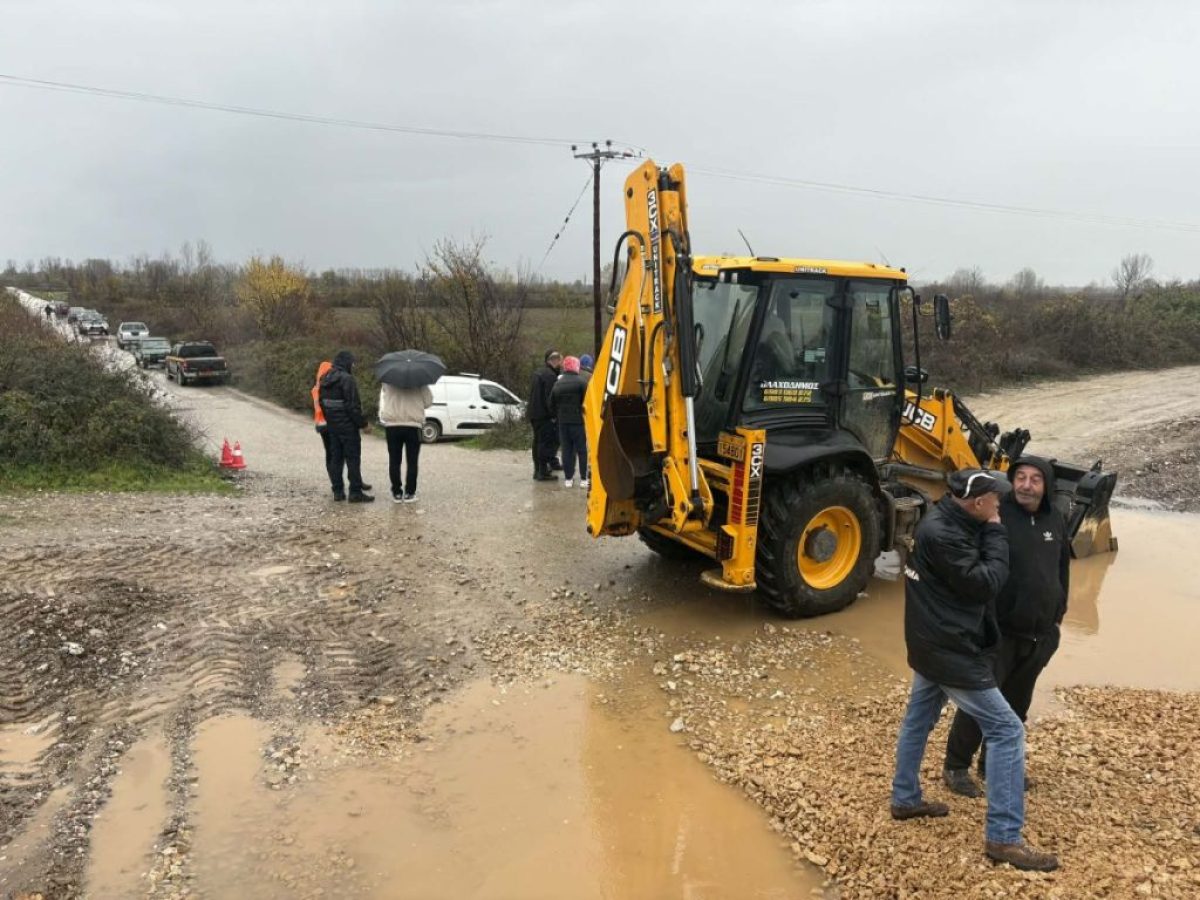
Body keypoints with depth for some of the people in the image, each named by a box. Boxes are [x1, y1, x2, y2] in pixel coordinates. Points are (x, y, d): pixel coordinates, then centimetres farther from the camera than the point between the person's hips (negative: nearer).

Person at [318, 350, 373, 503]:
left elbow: (322, 402, 16)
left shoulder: (325, 379, 11)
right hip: (348, 425, -8)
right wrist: (363, 423, -12)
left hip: (331, 425, 8)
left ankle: (338, 491, 14)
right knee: (353, 458, -3)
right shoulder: (347, 379, -16)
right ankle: (355, 492, -2)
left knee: (335, 458, 11)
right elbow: (353, 406, -19)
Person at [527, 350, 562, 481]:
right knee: (546, 442, -6)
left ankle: (538, 470, 21)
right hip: (544, 415, -10)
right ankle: (543, 472, -7)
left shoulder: (538, 373, 16)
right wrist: (553, 415, -15)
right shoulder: (550, 375, -15)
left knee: (538, 442, 15)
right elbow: (550, 398, -20)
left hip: (533, 414, 10)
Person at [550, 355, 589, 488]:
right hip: (578, 421, -4)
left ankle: (568, 478, 8)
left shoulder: (558, 383, 8)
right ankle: (583, 479, 2)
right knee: (582, 450, 3)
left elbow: (552, 404, 12)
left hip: (563, 422, 4)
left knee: (566, 450, 8)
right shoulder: (581, 381, -8)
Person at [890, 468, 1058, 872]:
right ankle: (1003, 838, 1)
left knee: (919, 718, 21)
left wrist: (988, 532, -2)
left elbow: (979, 575, 10)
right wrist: (995, 532, -16)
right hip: (951, 650, -11)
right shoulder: (941, 534, -26)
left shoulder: (949, 521, 5)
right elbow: (984, 583, -23)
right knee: (1006, 729, -4)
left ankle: (905, 799, 37)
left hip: (933, 642, 11)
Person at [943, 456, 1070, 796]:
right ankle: (955, 767, 14)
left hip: (1040, 635, 6)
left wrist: (1058, 614, 18)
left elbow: (1062, 569, 18)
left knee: (1016, 703, 17)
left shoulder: (1056, 520, 5)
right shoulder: (997, 515, -16)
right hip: (999, 631, -6)